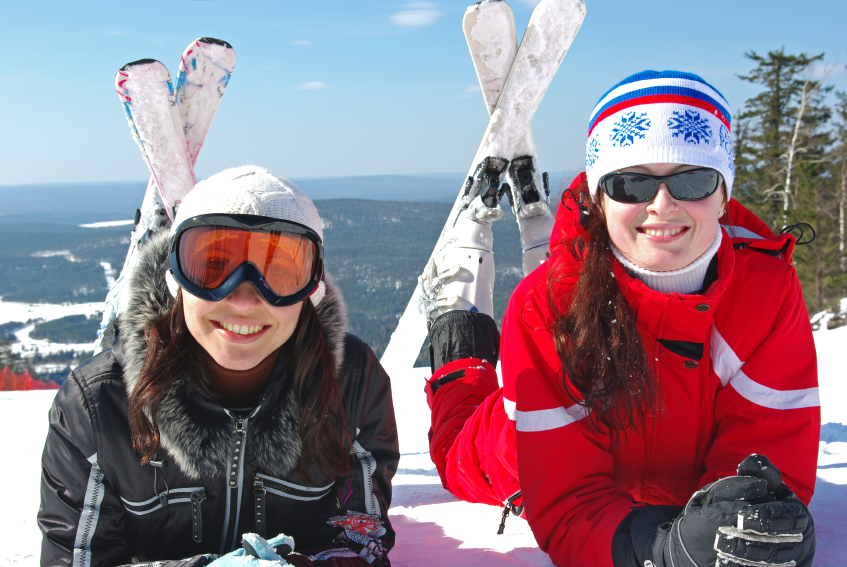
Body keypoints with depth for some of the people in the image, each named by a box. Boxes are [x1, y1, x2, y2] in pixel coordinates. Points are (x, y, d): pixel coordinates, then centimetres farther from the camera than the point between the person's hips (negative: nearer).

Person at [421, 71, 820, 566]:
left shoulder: (770, 287, -32)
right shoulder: (545, 304, -38)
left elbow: (774, 458, -33)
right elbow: (566, 505, -39)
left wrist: (761, 518, -57)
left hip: (687, 490, 2)